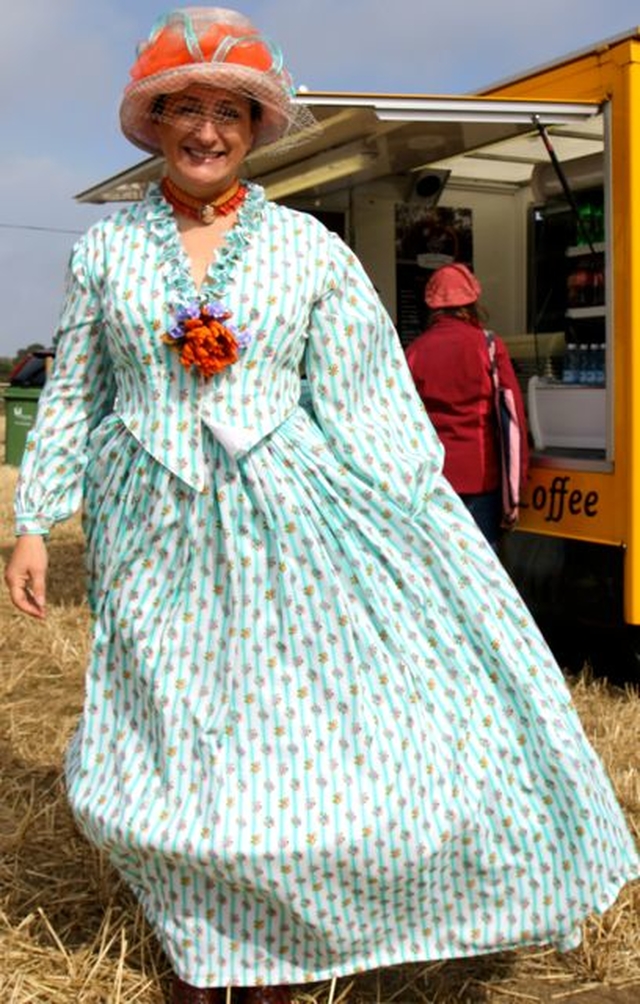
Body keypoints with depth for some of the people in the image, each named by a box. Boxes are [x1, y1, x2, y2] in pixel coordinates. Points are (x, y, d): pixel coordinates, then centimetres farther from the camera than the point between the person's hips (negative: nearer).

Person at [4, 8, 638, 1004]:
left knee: (287, 735, 2)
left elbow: (369, 408, 2)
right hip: (155, 532, 2)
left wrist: (410, 541, 1)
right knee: (165, 745, 7)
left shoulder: (310, 248, 1)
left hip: (285, 523, -1)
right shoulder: (106, 248, 5)